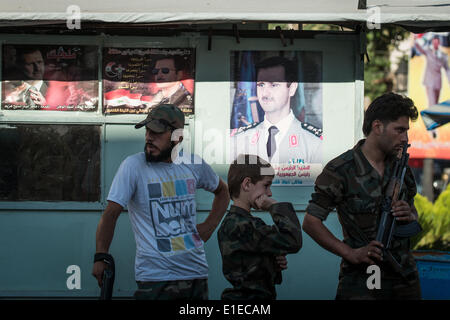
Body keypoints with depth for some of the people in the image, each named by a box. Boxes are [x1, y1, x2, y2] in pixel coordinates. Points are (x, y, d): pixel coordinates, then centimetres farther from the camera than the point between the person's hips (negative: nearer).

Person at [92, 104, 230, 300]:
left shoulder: (194, 166, 8)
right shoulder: (133, 166, -6)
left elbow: (222, 191, 28)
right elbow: (110, 214, -9)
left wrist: (209, 226, 13)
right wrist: (101, 257, -18)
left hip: (196, 273, 4)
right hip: (155, 275, -4)